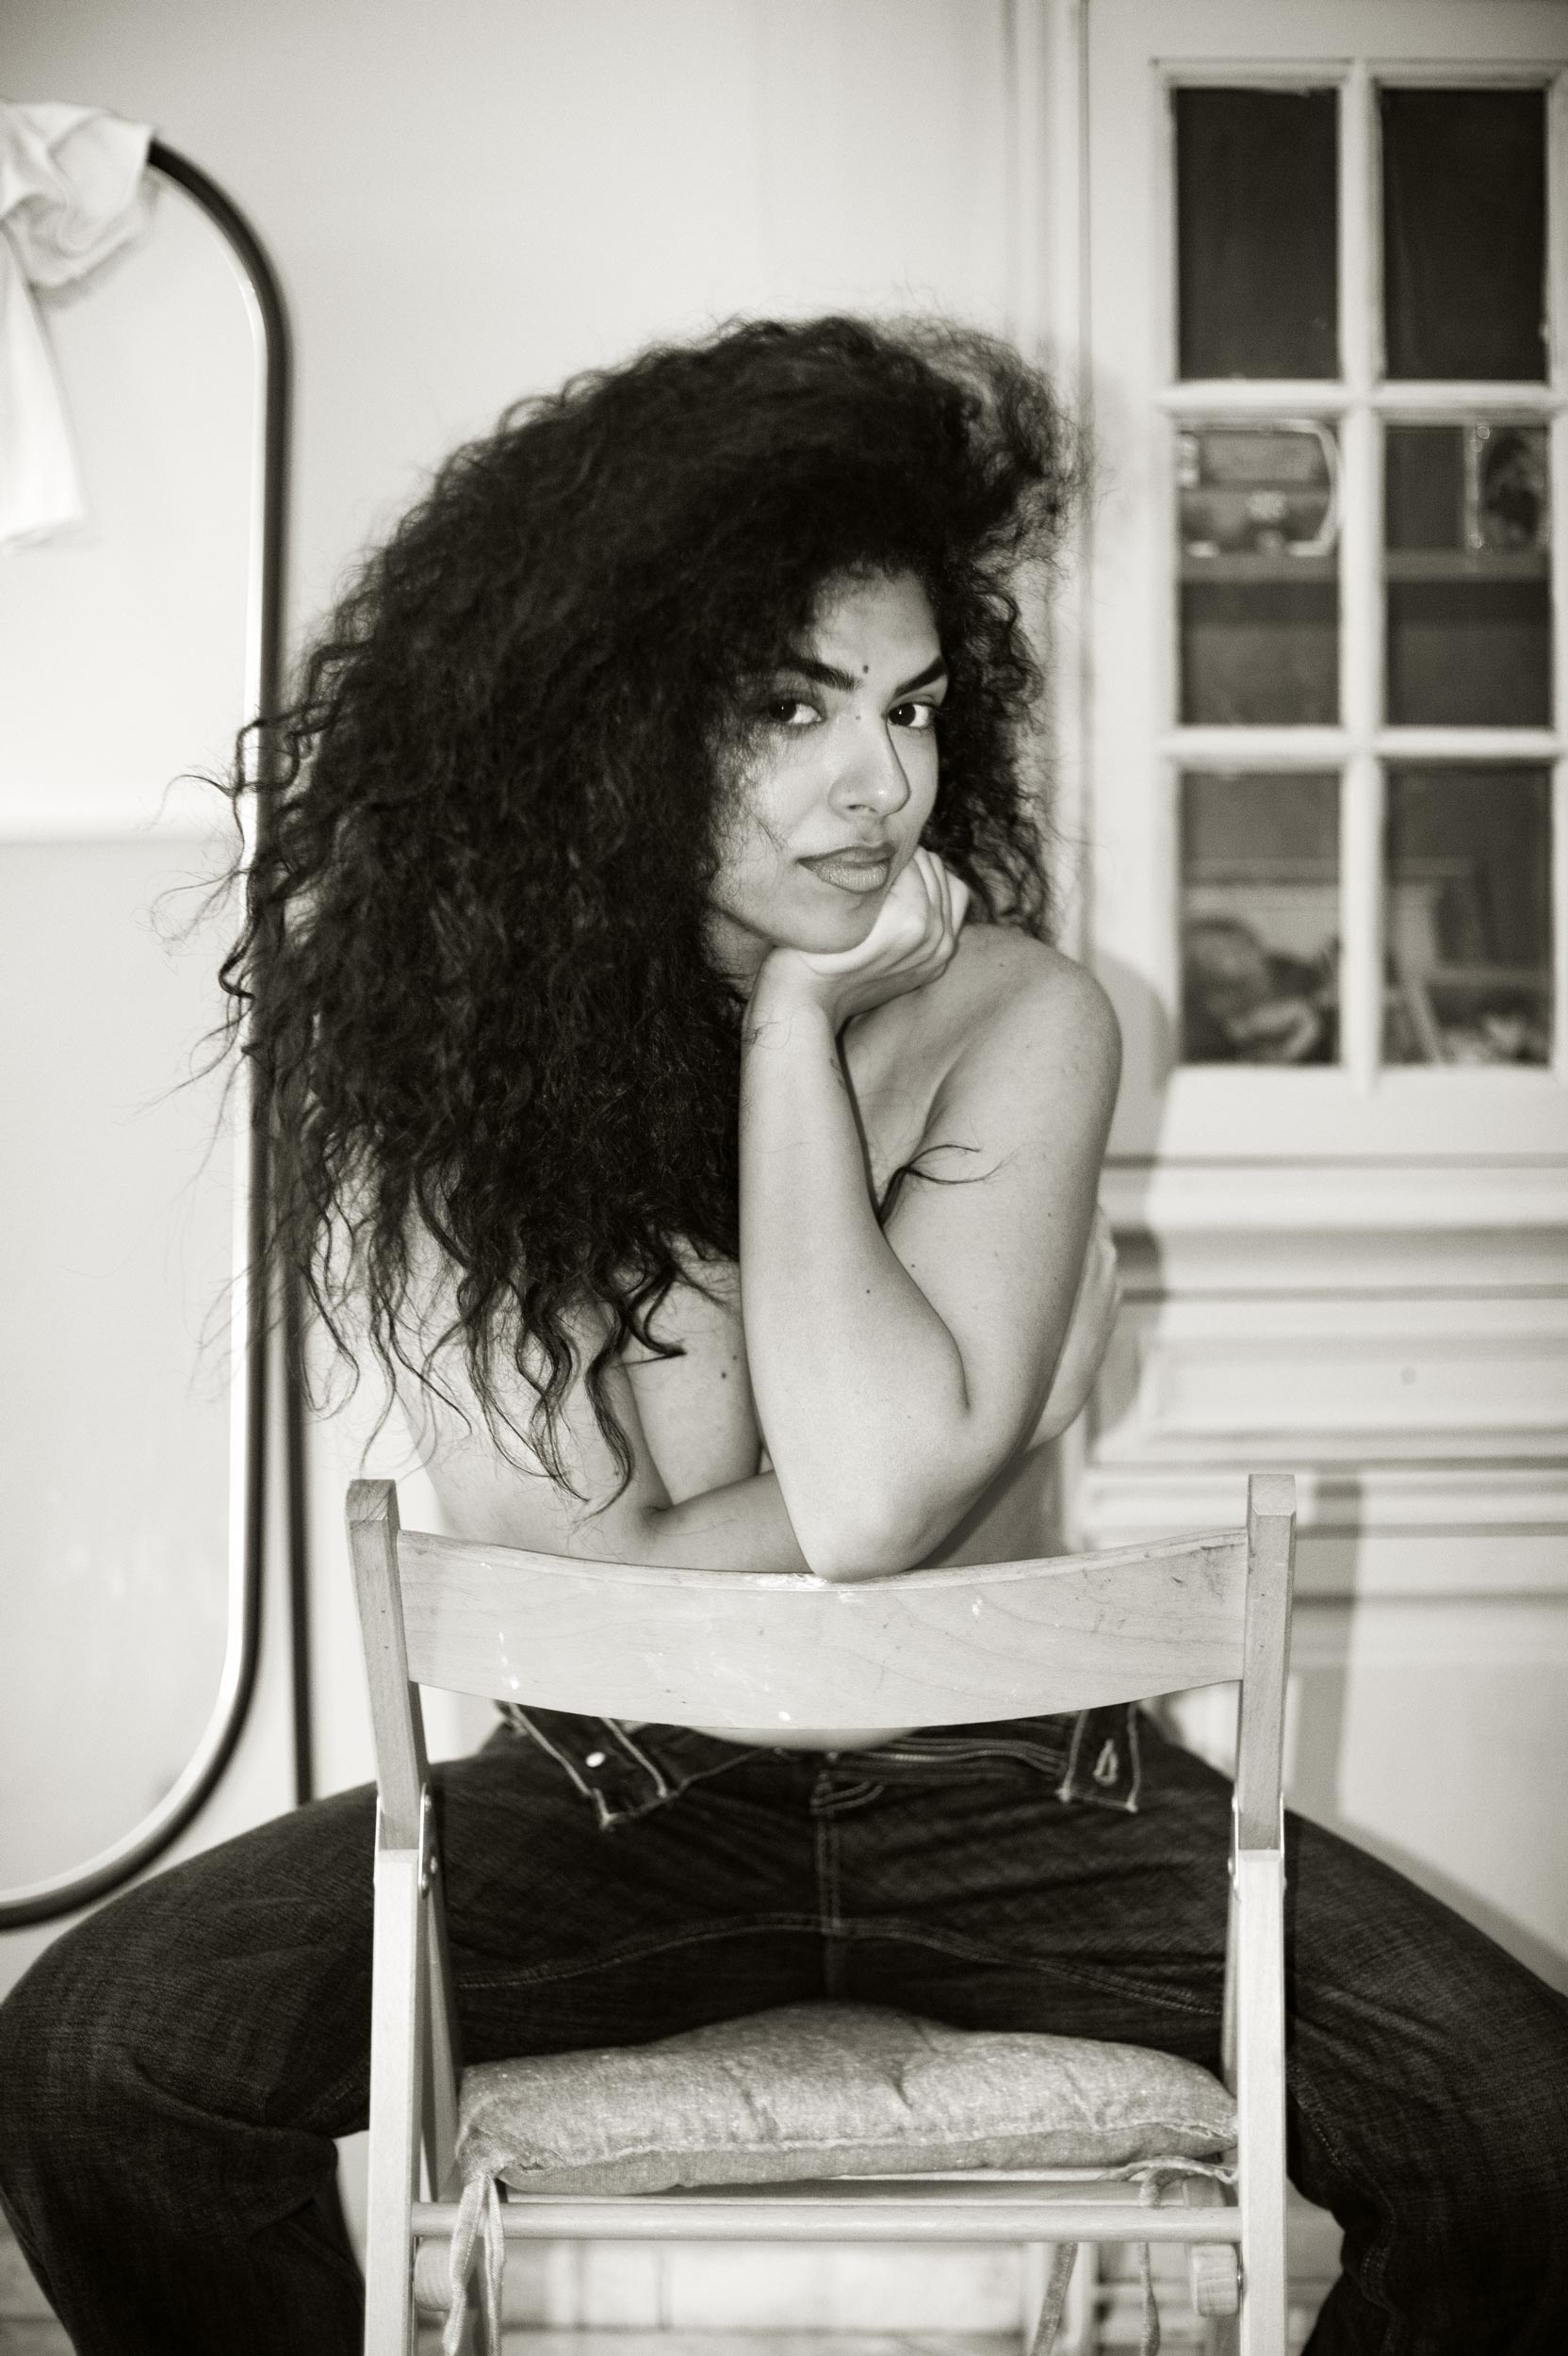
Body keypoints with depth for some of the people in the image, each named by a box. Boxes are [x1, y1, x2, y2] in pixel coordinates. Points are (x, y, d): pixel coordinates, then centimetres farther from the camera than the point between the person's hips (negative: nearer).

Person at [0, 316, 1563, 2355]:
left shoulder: (1016, 1017, -9)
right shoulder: (445, 1026, -8)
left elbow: (871, 1495, -24)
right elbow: (573, 1575, -15)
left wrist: (796, 1029, -18)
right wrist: (966, 1424, -16)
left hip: (1009, 1793, 0)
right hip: (619, 1801, 1)